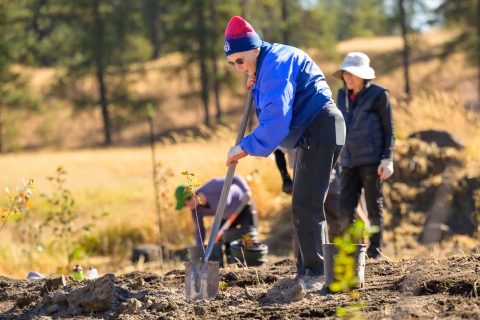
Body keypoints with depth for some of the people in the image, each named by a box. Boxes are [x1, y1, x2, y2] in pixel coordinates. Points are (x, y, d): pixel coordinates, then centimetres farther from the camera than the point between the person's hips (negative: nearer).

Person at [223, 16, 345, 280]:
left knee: (306, 207, -13)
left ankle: (314, 275, -13)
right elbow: (271, 110, 21)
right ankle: (309, 273, 19)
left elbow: (276, 117, -27)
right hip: (311, 135, 11)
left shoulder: (276, 63, -18)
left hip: (320, 130, -11)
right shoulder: (264, 67, 15)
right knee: (306, 207, 14)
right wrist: (256, 89, 5)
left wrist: (247, 147, -23)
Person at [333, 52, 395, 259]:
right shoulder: (342, 95, 12)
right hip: (349, 162, 5)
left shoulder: (378, 94, -3)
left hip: (372, 161, -5)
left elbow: (389, 130, -3)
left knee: (374, 207, 1)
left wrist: (388, 159, -11)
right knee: (345, 210, 0)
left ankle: (374, 253, 9)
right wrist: (340, 157, 19)